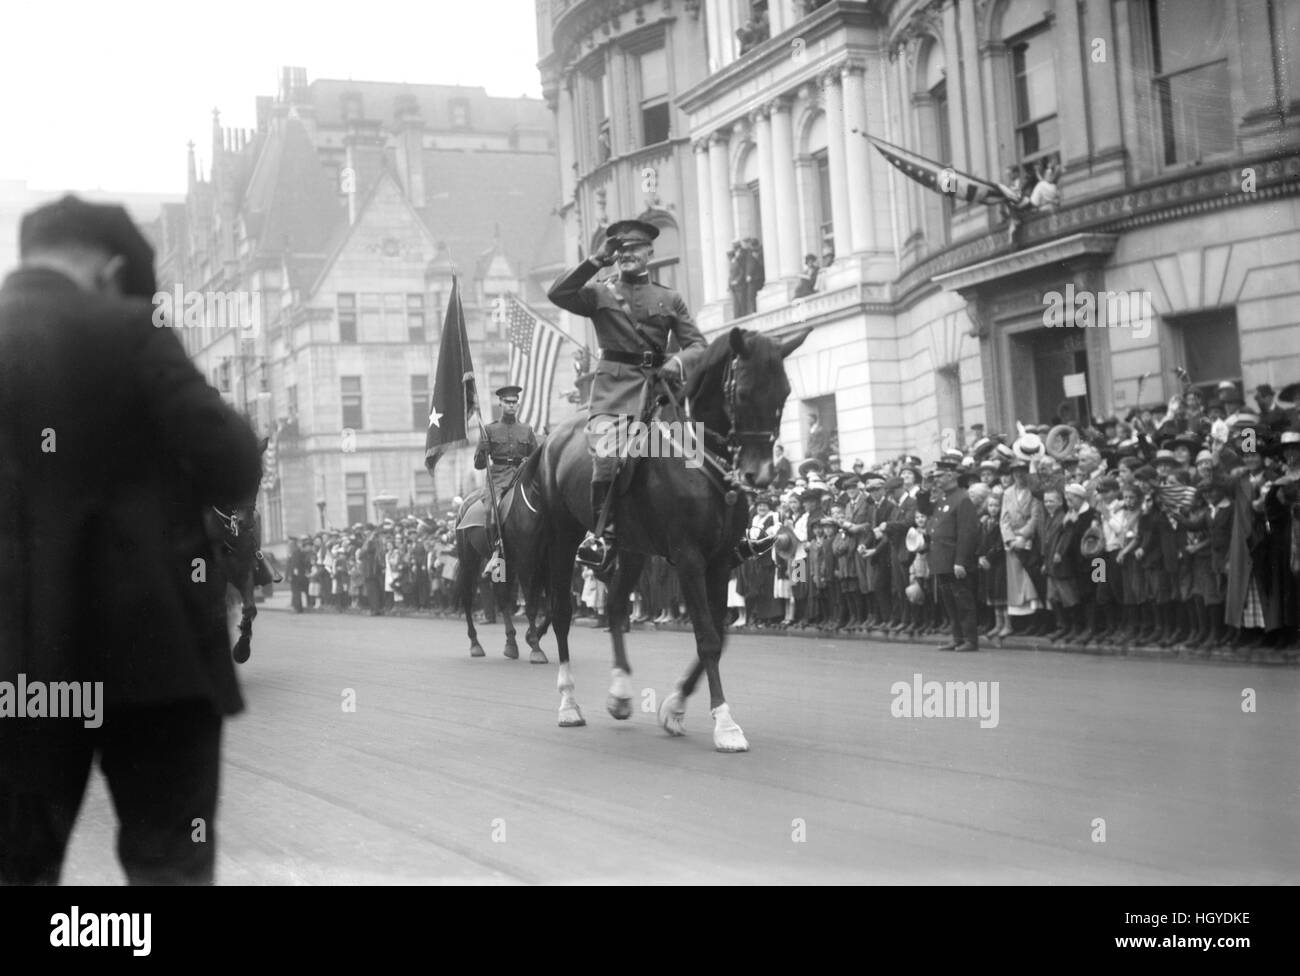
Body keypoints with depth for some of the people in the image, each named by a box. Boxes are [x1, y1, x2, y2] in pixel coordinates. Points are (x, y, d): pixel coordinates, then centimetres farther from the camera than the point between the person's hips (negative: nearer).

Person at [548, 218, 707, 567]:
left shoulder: (670, 299, 19)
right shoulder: (600, 295, 15)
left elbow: (697, 344, 13)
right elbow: (558, 294, -3)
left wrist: (679, 361, -10)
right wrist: (597, 260, -3)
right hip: (614, 387, -3)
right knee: (607, 457, -25)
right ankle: (602, 532, -16)